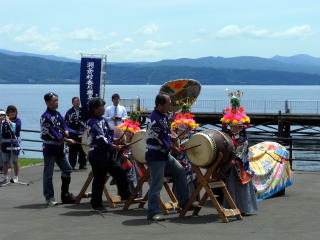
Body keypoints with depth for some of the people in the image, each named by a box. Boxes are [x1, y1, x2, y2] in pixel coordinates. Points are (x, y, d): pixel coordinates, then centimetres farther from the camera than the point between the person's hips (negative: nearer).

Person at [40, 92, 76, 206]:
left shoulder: (57, 114, 11)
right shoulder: (45, 117, -15)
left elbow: (64, 125, 9)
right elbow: (53, 134, -19)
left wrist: (65, 131, -14)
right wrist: (67, 140, -16)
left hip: (59, 147, 8)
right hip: (49, 148, -8)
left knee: (67, 169, 11)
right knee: (48, 173, -1)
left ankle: (65, 195, 22)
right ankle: (49, 197, 5)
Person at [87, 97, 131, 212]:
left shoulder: (104, 120, 13)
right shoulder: (92, 122, -14)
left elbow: (110, 133, 17)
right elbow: (100, 138, -23)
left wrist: (115, 141, -4)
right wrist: (113, 146, -27)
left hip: (107, 154, 8)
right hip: (97, 155, -8)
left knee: (120, 172, 9)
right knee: (99, 179, -1)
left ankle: (125, 195, 21)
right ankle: (96, 204, 10)